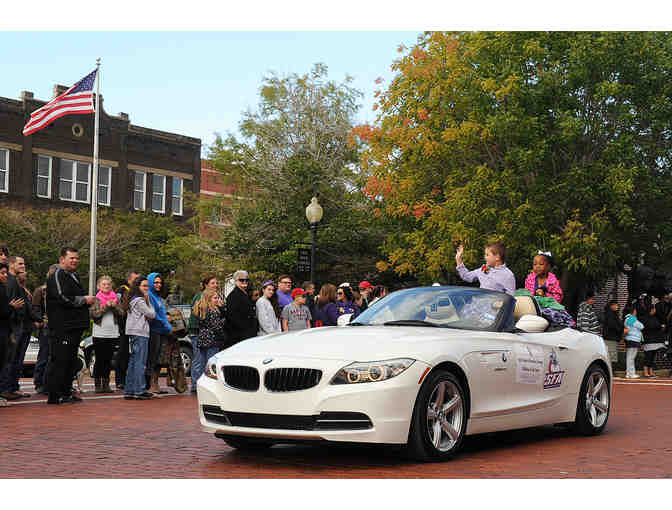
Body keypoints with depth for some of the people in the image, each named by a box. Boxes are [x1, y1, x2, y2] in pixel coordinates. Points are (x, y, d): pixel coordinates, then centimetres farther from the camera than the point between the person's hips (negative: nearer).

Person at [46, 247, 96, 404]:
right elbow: (63, 298, -21)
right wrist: (85, 300, -11)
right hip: (62, 327, -10)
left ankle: (66, 393, 19)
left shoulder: (74, 276, 22)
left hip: (75, 326, 10)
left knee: (71, 361, 13)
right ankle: (55, 396, -5)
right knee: (59, 361, -8)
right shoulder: (58, 275, -9)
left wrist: (88, 300, 9)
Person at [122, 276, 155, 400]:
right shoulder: (139, 301, -10)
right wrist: (148, 300, 0)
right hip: (140, 334, -10)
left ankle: (129, 391, 11)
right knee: (140, 362, -8)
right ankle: (139, 391, -8)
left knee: (132, 362, 10)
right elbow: (152, 314, -7)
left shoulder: (131, 300, 18)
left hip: (133, 334, 10)